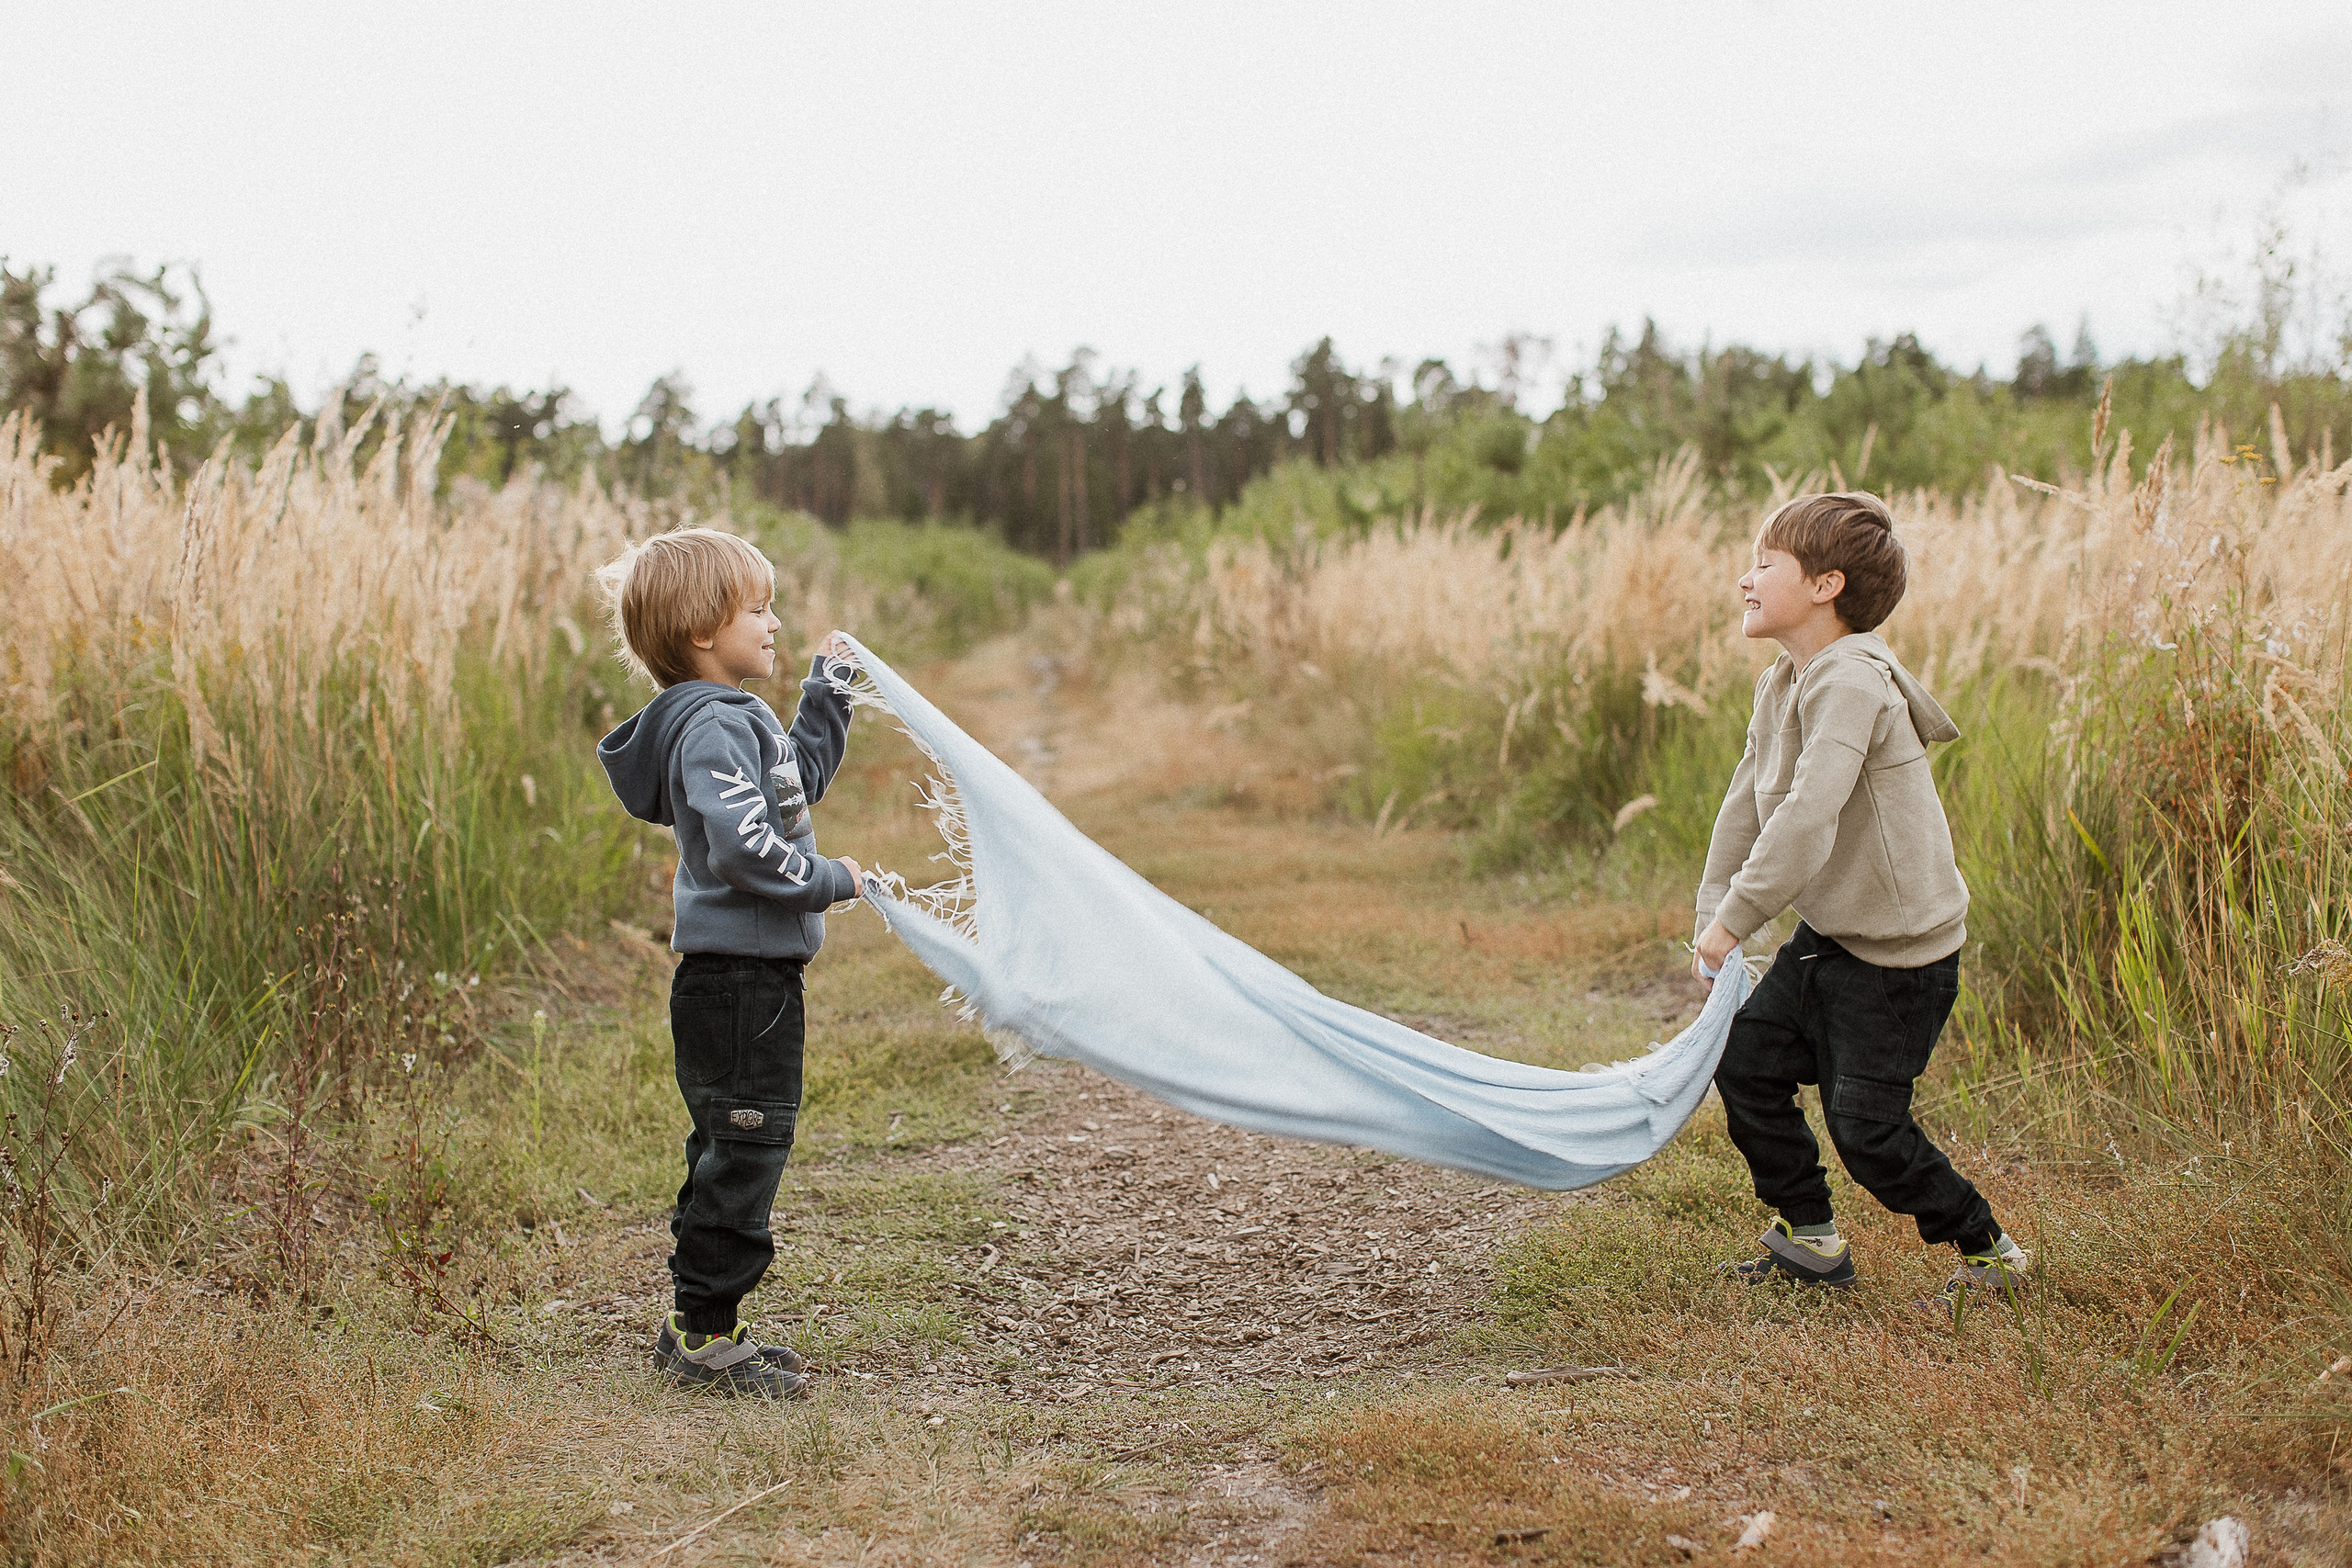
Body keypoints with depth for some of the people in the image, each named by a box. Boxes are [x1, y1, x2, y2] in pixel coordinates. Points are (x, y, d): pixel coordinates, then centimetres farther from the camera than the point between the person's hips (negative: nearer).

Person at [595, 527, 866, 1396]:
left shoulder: (739, 718, 15)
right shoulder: (712, 726, -17)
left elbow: (798, 780, 32)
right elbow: (743, 844, -28)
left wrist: (826, 694, 26)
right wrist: (830, 881, -15)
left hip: (753, 973, 11)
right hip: (739, 976, -11)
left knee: (736, 1152, 16)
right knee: (744, 1147, -4)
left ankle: (696, 1324, 25)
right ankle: (703, 1333, 5)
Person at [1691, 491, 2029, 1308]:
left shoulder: (1851, 683, -25)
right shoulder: (1780, 683, 7)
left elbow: (1807, 818, -34)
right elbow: (1747, 805, 10)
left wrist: (1735, 921, -30)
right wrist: (1711, 917, 4)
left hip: (1900, 950, -9)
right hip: (1827, 934, 9)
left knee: (1865, 1125, -5)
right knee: (1746, 1060, 8)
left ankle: (1990, 1251, 17)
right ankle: (1812, 1242, 23)